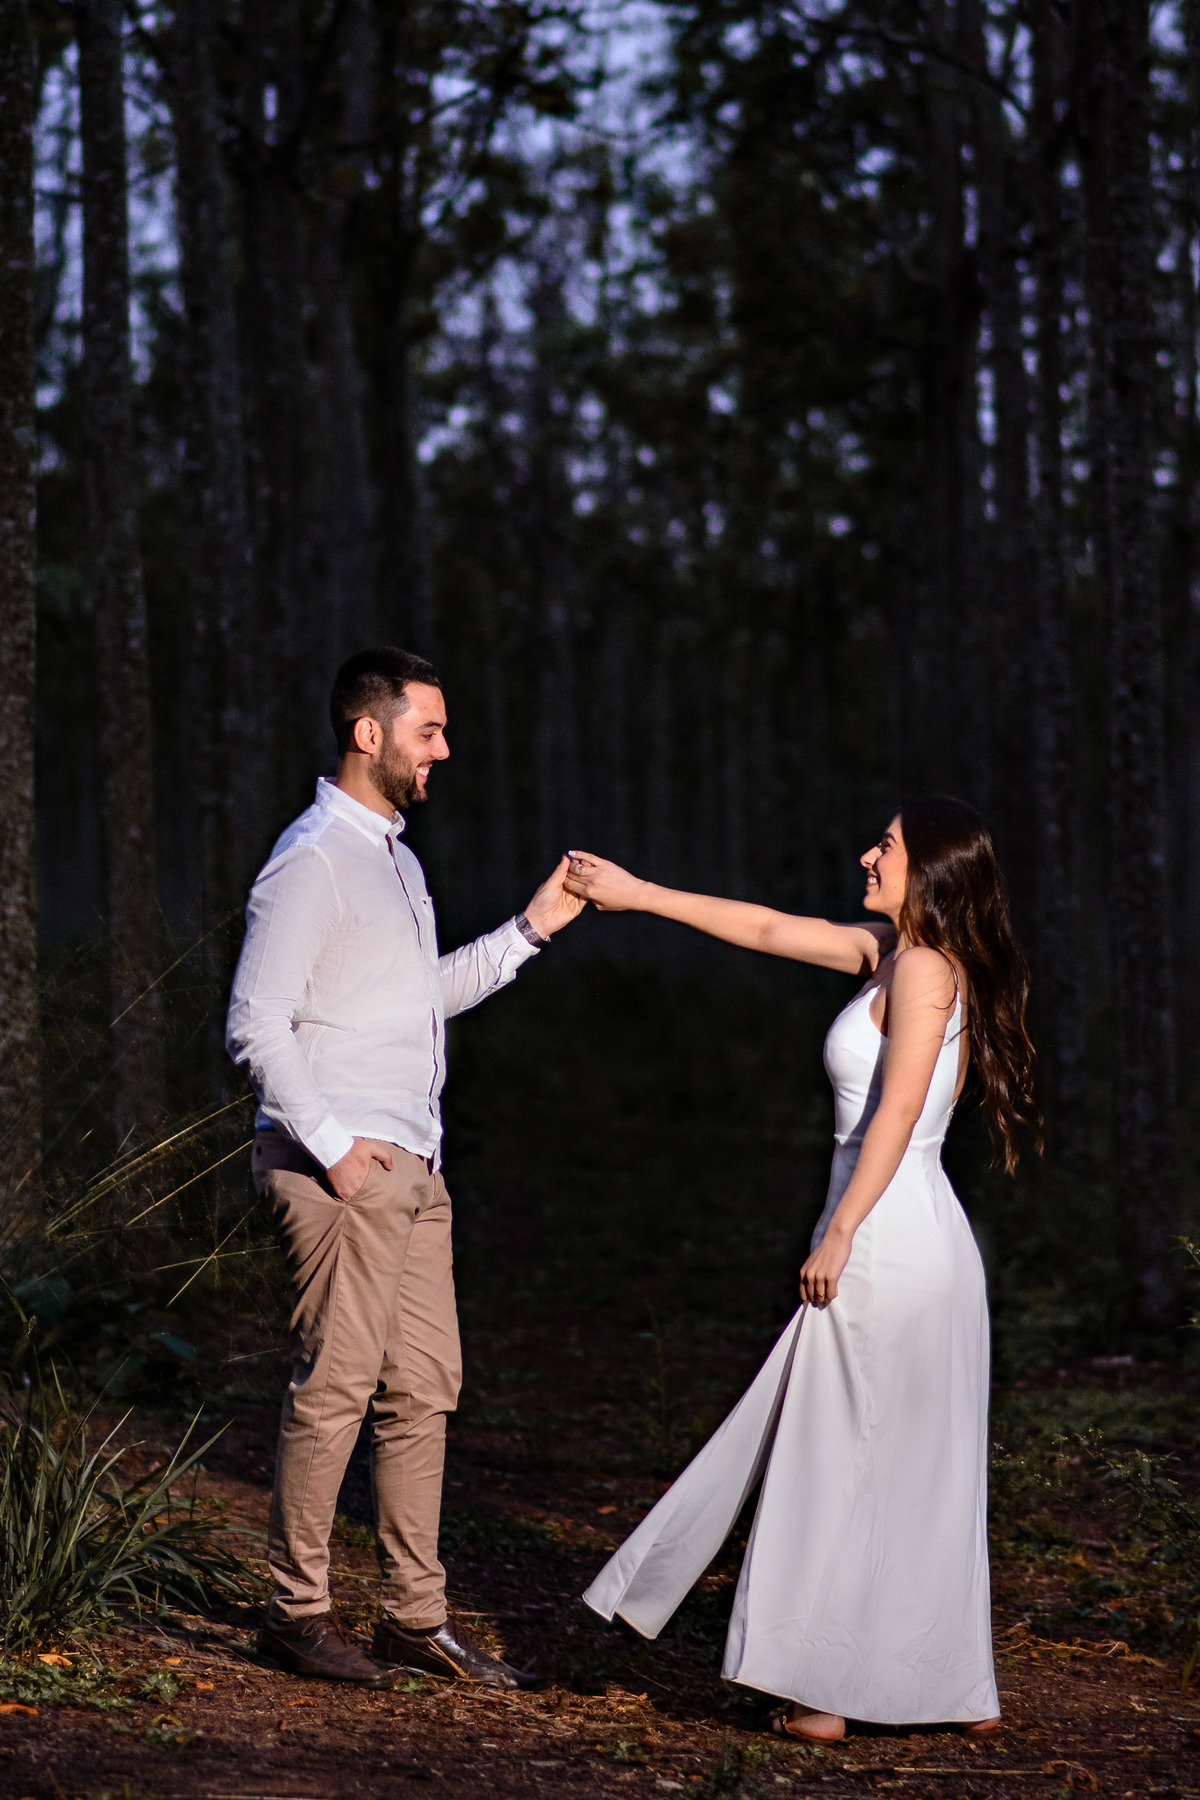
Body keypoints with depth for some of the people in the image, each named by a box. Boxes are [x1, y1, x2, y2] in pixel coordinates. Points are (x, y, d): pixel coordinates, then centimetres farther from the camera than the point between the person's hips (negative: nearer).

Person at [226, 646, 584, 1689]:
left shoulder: (398, 858, 18)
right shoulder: (313, 860, -11)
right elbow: (256, 1027, -15)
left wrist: (530, 931, 21)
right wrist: (334, 1148, -18)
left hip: (412, 1170, 9)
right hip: (342, 1170, -9)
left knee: (424, 1390, 8)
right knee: (335, 1388, -7)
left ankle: (418, 1616, 13)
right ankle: (296, 1612, 3)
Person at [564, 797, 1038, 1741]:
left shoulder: (925, 968, -11)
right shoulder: (890, 952, 15)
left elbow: (898, 1111, -18)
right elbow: (769, 929, 21)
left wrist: (840, 1233, -21)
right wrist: (637, 894, 24)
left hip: (890, 1240, -9)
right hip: (930, 1246, 9)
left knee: (844, 1462, -2)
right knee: (923, 1468, 12)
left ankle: (827, 1692, 2)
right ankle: (962, 1688, 17)